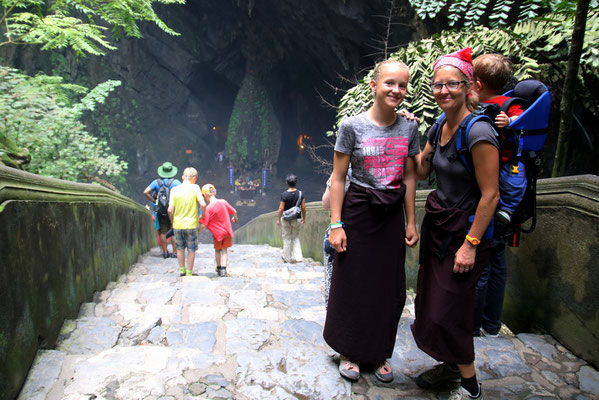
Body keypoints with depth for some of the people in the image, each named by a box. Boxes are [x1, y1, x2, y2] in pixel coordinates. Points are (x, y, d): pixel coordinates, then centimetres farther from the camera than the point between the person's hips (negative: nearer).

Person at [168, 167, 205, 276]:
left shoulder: (174, 189, -3)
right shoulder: (195, 188, -8)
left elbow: (170, 210, -6)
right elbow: (203, 204, -18)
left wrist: (172, 222, 10)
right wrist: (203, 215, 1)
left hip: (177, 224, 2)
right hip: (191, 224, -2)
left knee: (180, 248, 20)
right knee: (191, 250, 11)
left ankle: (182, 270, 31)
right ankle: (189, 273, 16)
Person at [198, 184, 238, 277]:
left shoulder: (208, 208, -19)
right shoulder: (223, 202, -7)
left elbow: (204, 225, -20)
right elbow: (234, 212, 5)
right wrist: (235, 218, 25)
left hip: (218, 233, -3)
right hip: (227, 231, 3)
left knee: (217, 250, 19)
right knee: (224, 250, 12)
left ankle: (219, 268, 31)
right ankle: (223, 269, 0)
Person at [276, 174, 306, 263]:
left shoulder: (284, 194, -15)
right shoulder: (300, 193, -6)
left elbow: (281, 208, -13)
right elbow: (303, 208, -3)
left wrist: (278, 219, -1)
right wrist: (304, 218, 11)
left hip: (286, 219, -3)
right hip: (297, 219, 3)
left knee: (287, 238, 11)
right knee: (296, 237, 17)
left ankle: (287, 258, 22)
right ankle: (298, 257, 11)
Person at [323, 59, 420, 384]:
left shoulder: (409, 128, 3)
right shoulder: (352, 127, -9)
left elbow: (409, 178, 9)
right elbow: (338, 179, -7)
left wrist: (411, 222, 7)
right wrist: (336, 224, -12)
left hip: (392, 214, 4)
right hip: (358, 212, -4)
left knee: (389, 287, 9)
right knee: (352, 284, 5)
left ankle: (379, 353, 28)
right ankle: (348, 352, 26)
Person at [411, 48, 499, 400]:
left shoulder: (479, 133, -20)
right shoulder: (439, 128, 5)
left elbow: (490, 195, -20)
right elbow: (420, 171, 16)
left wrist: (470, 244, -20)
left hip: (466, 228, -8)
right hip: (437, 222, 8)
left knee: (449, 309, 0)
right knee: (430, 301, 16)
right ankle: (450, 365, 38)